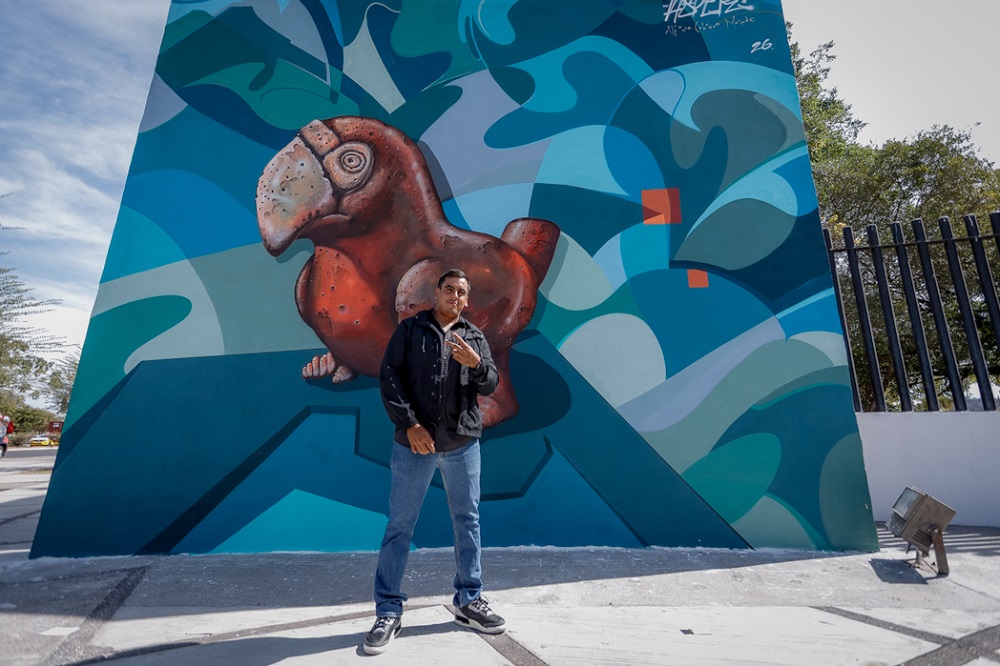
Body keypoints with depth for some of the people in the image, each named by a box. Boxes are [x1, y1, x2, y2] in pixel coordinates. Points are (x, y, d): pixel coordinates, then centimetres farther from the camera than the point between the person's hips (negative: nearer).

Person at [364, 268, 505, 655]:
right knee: (399, 526, 5)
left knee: (467, 522, 12)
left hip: (463, 445, 3)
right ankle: (388, 612, 21)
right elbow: (388, 376, -5)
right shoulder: (410, 328, 3)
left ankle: (469, 602, 29)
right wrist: (409, 424, -13)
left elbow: (490, 385, 4)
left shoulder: (475, 337, 10)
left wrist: (476, 363, -18)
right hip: (413, 443, -2)